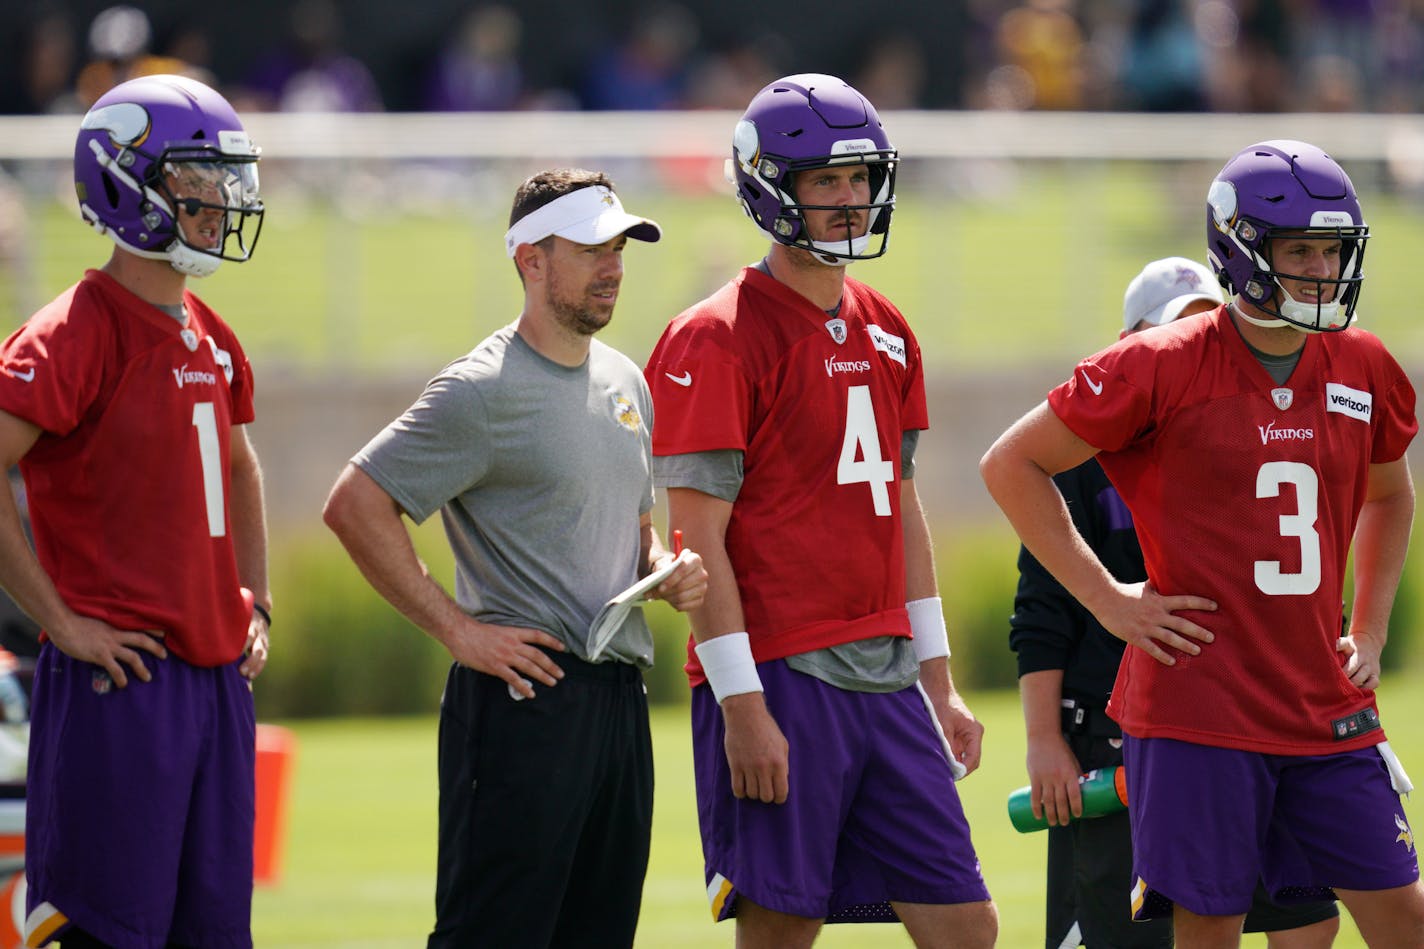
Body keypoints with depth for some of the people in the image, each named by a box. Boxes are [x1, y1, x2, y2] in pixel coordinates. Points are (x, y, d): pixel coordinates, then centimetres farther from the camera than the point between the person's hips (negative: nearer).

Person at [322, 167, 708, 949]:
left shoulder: (623, 381, 16)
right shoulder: (483, 391, -9)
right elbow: (355, 505, -14)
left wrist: (666, 571, 7)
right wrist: (457, 629, -15)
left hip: (620, 699, 8)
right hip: (522, 698, -8)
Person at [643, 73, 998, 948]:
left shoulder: (887, 334, 15)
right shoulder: (719, 341, -9)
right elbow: (700, 539, -11)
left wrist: (939, 684, 18)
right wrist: (742, 707, -16)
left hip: (885, 678, 7)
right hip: (779, 679, -7)